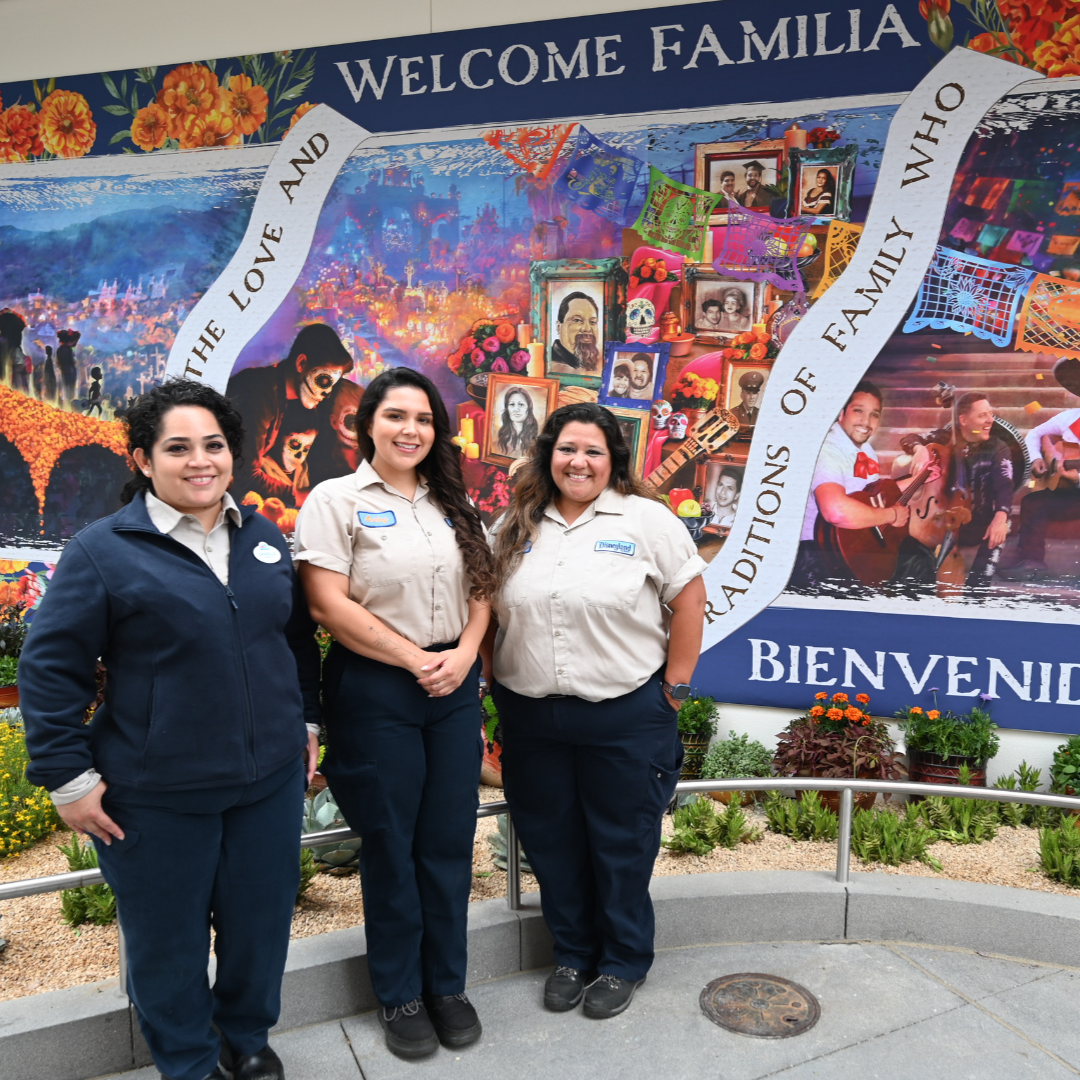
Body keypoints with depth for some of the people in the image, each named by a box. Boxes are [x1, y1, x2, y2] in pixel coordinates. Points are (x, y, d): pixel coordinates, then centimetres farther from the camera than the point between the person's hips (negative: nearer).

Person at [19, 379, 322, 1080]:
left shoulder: (265, 539, 5)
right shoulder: (104, 550, -9)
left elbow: (299, 636, 15)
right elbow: (49, 670, -8)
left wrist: (306, 722, 13)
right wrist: (68, 776, -8)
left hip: (271, 779, 4)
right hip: (157, 797, -4)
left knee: (263, 919, 17)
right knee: (168, 937, 13)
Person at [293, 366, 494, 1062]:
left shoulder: (452, 503, 11)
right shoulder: (336, 500, -6)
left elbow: (481, 587, 11)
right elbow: (330, 605, -14)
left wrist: (464, 654, -7)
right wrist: (416, 659, -13)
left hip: (454, 687, 5)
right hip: (375, 691, -4)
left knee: (450, 841, 12)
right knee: (391, 845, 9)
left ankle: (448, 985, 32)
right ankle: (400, 995, 29)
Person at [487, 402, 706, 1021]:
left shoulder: (646, 520, -5)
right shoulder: (515, 528, 6)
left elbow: (689, 599, -4)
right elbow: (488, 611, 13)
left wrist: (675, 688, -4)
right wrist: (500, 680, 7)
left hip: (624, 718, -3)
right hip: (531, 720, 4)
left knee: (622, 845, 11)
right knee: (552, 845, 16)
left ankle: (624, 962, 33)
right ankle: (574, 954, 37)